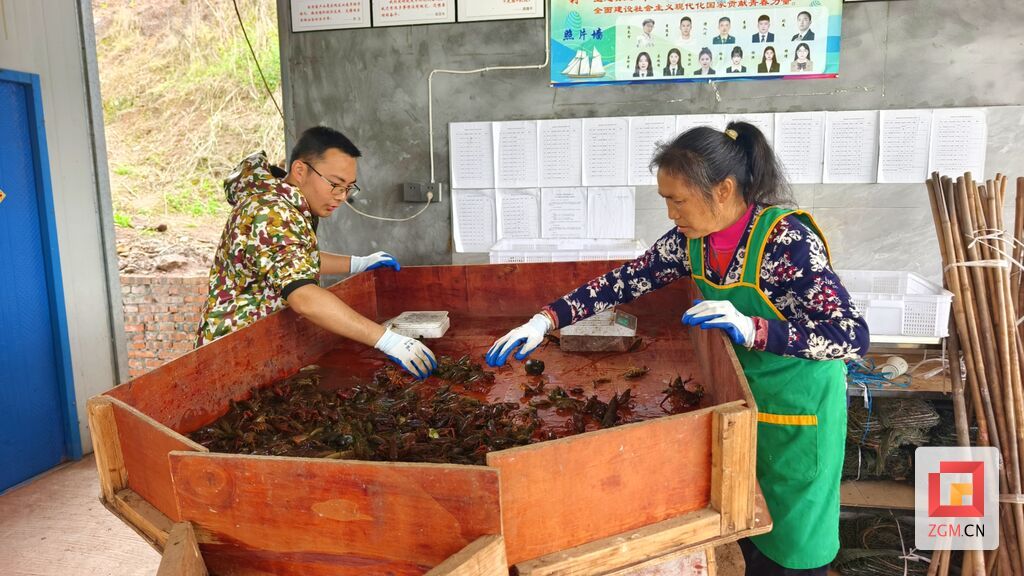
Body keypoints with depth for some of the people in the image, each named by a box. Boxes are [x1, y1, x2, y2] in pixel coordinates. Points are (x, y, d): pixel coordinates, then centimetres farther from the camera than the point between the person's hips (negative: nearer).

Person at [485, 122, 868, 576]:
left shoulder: (786, 239, -26)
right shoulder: (690, 239, -7)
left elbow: (853, 336, -28)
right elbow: (626, 281, 0)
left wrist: (752, 329, -40)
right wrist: (546, 319, -9)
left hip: (797, 406, -5)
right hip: (742, 397, 6)